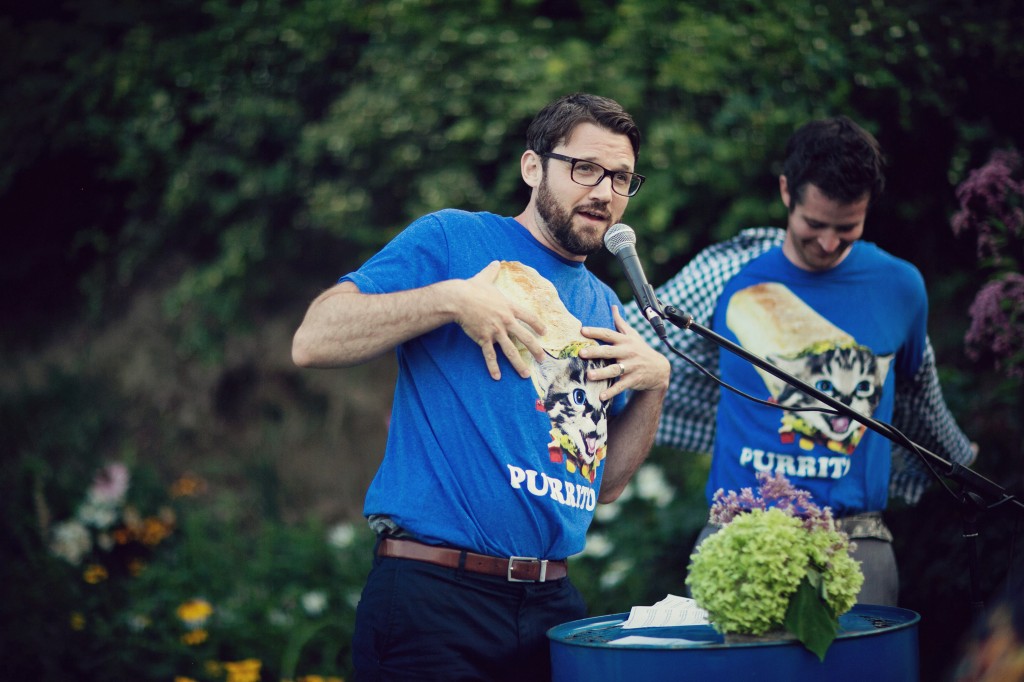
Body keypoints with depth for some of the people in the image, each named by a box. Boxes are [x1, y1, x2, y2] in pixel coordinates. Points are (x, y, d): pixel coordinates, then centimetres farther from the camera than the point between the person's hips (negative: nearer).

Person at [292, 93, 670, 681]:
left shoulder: (604, 309, 17)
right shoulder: (452, 240, -1)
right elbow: (313, 342, -12)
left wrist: (654, 384, 5)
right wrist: (451, 298, -17)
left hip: (552, 607, 6)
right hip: (432, 595, -6)